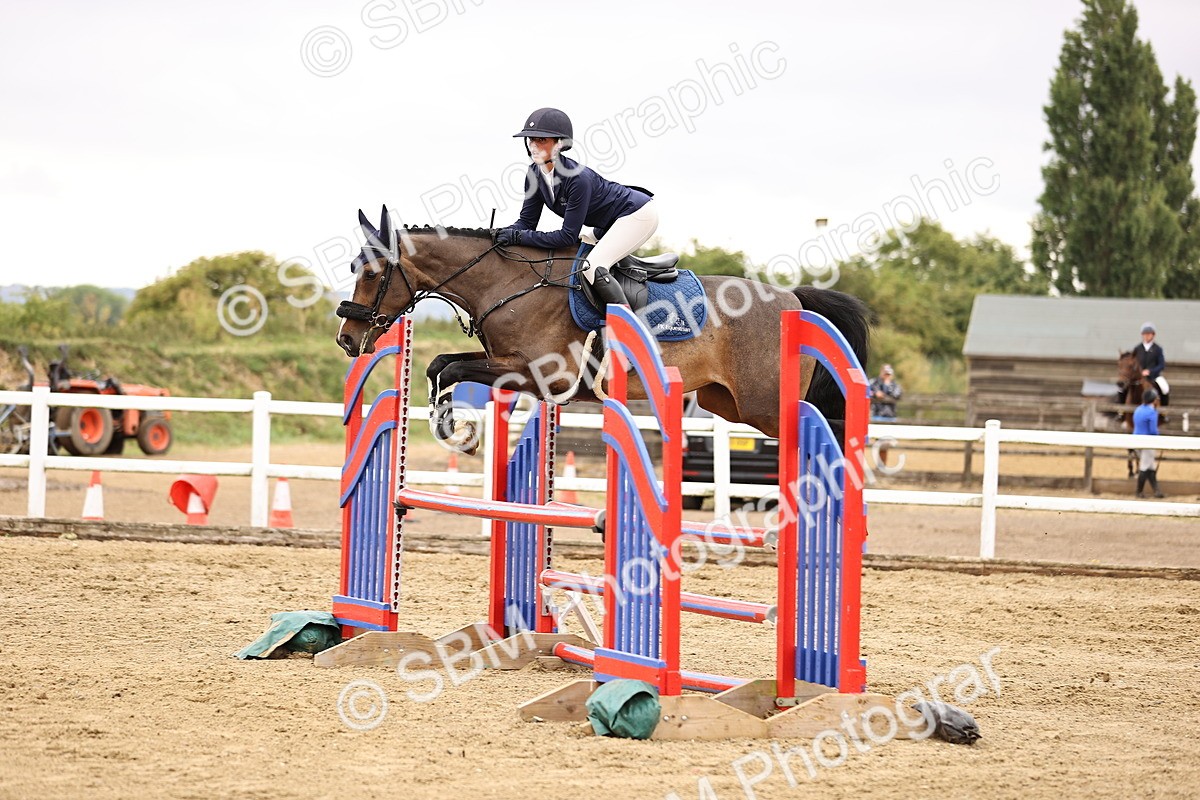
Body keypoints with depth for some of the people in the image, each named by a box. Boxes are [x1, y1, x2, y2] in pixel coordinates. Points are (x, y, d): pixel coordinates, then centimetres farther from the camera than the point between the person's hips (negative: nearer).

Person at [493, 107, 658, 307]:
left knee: (592, 268, -25)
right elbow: (527, 221, -3)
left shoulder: (578, 178, -33)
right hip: (608, 224, 10)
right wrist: (507, 233, -25)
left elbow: (568, 236, -29)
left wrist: (519, 237, -32)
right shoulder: (535, 174, -9)